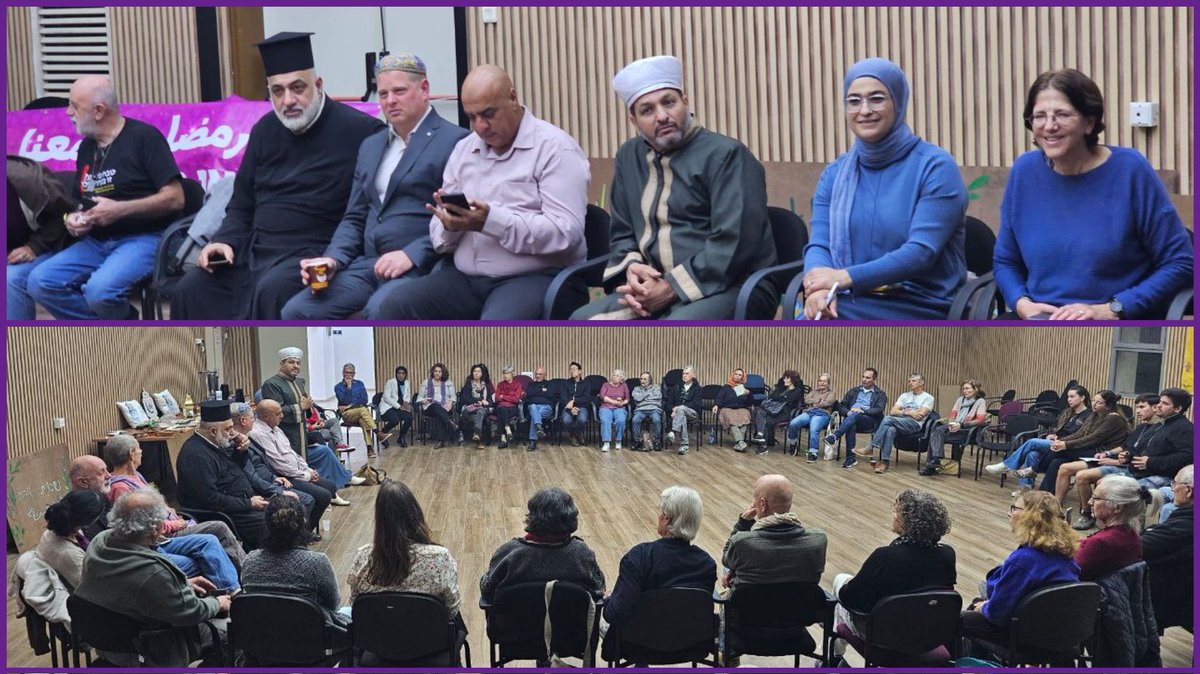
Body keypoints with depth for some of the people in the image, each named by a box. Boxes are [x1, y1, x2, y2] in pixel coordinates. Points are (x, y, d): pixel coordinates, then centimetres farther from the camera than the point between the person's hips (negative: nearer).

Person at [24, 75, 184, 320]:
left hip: (143, 238, -7)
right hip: (95, 242, 8)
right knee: (39, 283, -15)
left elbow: (174, 199, -12)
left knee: (100, 290, -34)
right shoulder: (86, 147, 17)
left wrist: (119, 209, -16)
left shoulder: (144, 137, -6)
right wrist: (74, 219, 4)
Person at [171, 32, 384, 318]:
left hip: (309, 252, -6)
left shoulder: (357, 130, -8)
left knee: (270, 291, -34)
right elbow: (241, 205, 19)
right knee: (190, 291, -14)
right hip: (253, 249, 6)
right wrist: (225, 240, 0)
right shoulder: (266, 129, 12)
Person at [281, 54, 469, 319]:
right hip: (367, 265, 7)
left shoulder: (454, 141, -1)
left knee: (380, 309, -36)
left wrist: (411, 255, -18)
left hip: (420, 268, -7)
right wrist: (332, 259, 3)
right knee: (297, 311, -13)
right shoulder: (370, 146, 23)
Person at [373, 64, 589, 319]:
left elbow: (566, 232, -16)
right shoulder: (463, 150, 16)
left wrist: (491, 221, -23)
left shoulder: (555, 148, -3)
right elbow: (441, 240, 16)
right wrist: (449, 224, -10)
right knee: (394, 309, -17)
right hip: (465, 277, 6)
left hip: (535, 277, -6)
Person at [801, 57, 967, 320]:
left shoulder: (936, 166, -2)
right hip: (851, 303, 4)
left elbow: (922, 252, -13)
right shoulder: (835, 174, 14)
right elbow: (819, 245, 2)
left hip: (920, 309, -4)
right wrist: (820, 287, -22)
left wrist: (845, 277, -22)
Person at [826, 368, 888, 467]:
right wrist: (848, 412, -7)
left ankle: (834, 437, -52)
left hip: (869, 421, -2)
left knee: (855, 415, -38)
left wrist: (862, 411, -19)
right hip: (851, 418, 2)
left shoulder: (880, 394, 13)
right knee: (851, 425, -37)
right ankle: (851, 458, -40)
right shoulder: (854, 391, 24)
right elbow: (841, 406, 17)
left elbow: (879, 410, -4)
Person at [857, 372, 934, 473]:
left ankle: (870, 449, -30)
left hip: (914, 425, -4)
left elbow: (920, 415, -7)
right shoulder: (905, 395, 24)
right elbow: (893, 412, 10)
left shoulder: (928, 398, 8)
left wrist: (905, 411, 5)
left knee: (888, 419, -30)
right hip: (900, 424, 4)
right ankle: (885, 462, -40)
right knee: (890, 430, -36)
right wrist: (909, 412, -3)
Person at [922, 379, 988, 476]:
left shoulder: (980, 401, 3)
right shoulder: (960, 399, 24)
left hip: (967, 430, -6)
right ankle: (936, 459, -35)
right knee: (936, 430, -26)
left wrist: (961, 425, -18)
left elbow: (980, 420, -9)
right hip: (955, 427, 6)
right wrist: (951, 424, -6)